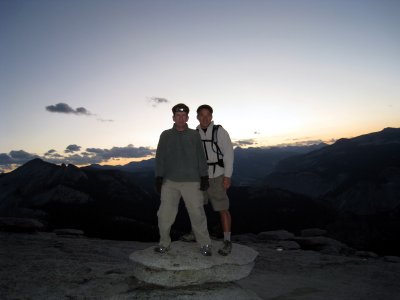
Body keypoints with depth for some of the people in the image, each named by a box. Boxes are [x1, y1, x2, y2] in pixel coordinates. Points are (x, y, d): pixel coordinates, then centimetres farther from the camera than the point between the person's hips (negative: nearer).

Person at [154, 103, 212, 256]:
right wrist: (158, 178, -1)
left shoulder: (194, 135, 7)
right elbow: (160, 158, 6)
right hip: (170, 182, 1)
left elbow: (201, 157, 6)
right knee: (165, 214, 2)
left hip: (192, 182, -1)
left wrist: (204, 177, 0)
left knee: (197, 213, -1)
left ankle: (205, 244, 13)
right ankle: (164, 243, 20)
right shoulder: (165, 135, 8)